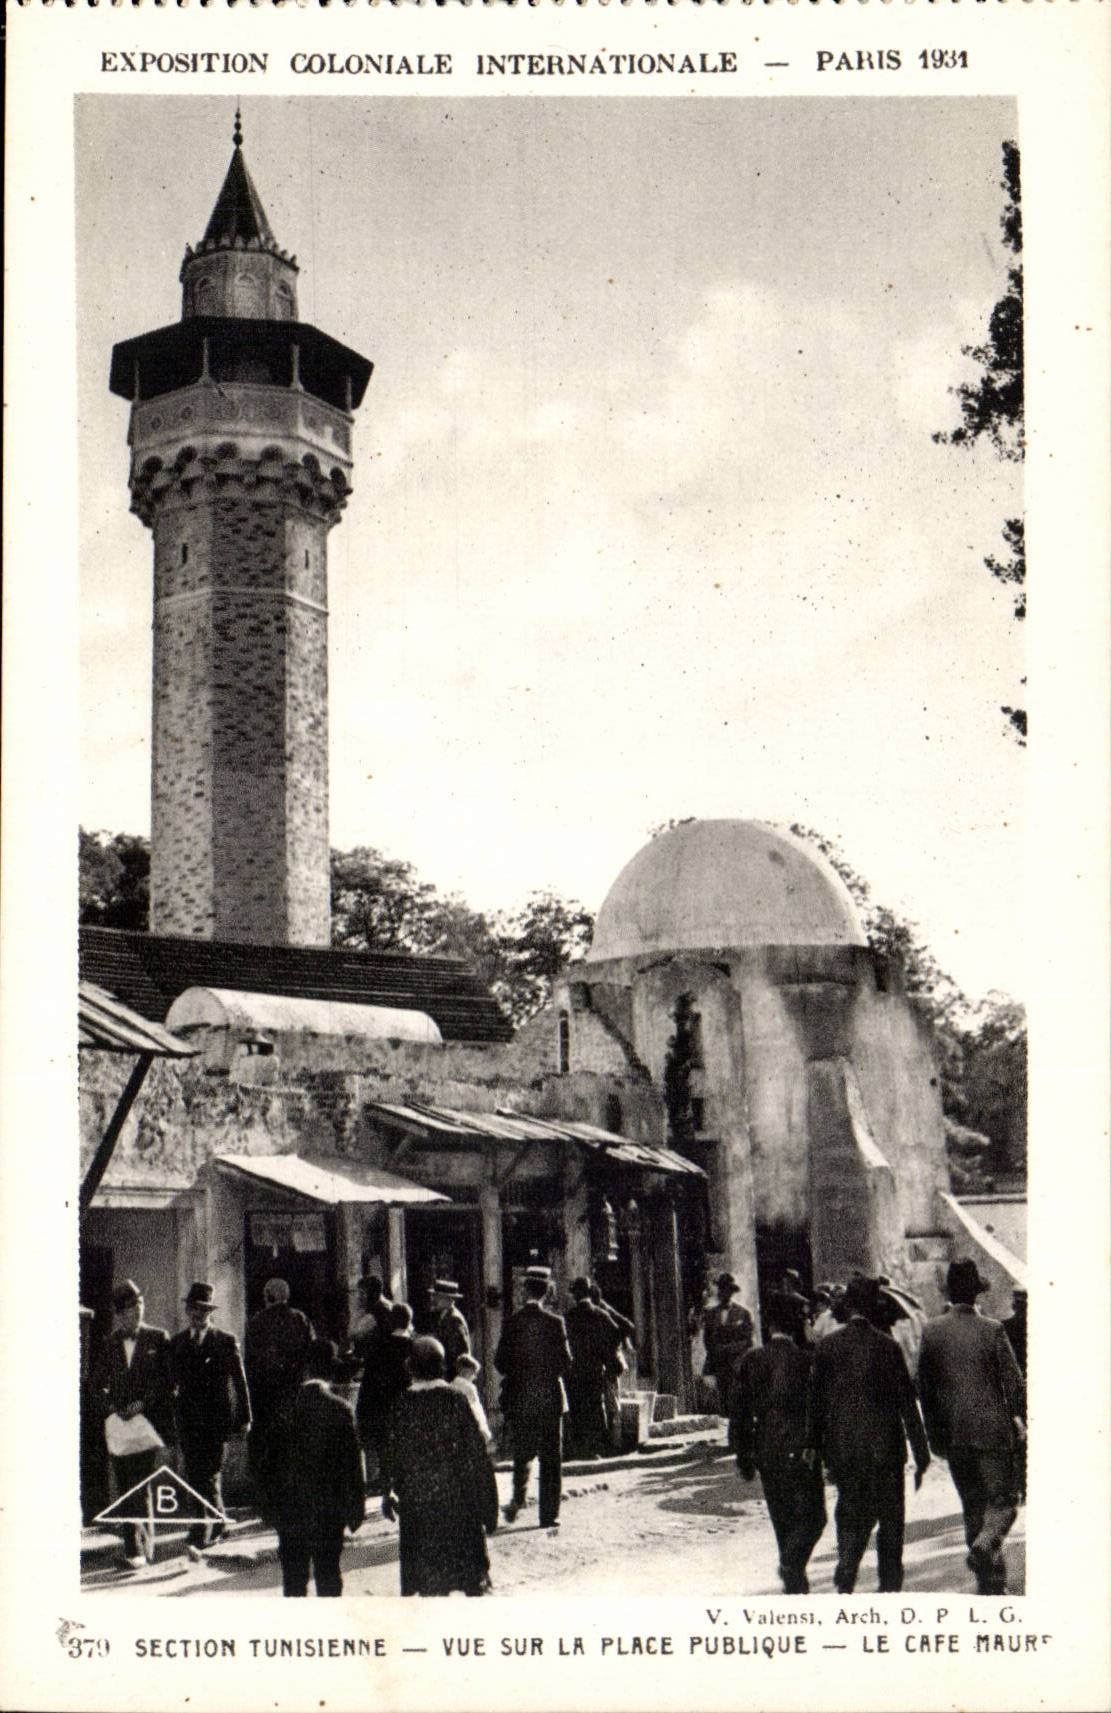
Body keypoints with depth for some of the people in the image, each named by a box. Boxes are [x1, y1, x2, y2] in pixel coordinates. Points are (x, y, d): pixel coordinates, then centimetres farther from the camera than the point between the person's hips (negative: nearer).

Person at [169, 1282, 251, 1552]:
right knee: (194, 1477, 8)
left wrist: (244, 1418, 0)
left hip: (216, 1419, -4)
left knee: (208, 1478, -9)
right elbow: (171, 1381, 11)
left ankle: (198, 1540, -11)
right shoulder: (176, 1343, 11)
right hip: (188, 1421, 4)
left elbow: (239, 1381, 3)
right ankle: (215, 1525, 28)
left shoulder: (226, 1342, 1)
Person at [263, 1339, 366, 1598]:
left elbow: (270, 1462, 0)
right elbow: (352, 1463, -8)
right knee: (328, 1577, 8)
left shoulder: (286, 1408, -6)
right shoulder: (341, 1410, -11)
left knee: (294, 1578, 11)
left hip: (290, 1510, 1)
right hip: (329, 1508, -1)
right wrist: (355, 1509, 2)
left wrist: (274, 1506, 11)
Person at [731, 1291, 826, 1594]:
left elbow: (739, 1413, 0)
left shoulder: (751, 1361, -2)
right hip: (801, 1452, -4)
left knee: (783, 1520, 16)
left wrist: (744, 1457, 8)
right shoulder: (808, 1360, -11)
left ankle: (795, 1581, 21)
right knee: (812, 1516, 7)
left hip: (766, 1453, 4)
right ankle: (792, 1563, -15)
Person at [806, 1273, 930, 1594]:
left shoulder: (826, 1346, -1)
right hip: (883, 1447, -3)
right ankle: (889, 1585, 13)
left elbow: (814, 1399, 2)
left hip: (841, 1447, 3)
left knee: (851, 1515, 14)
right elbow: (906, 1402, -7)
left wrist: (814, 1445, 11)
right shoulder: (886, 1346, -10)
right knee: (889, 1518, 11)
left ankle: (845, 1579, -3)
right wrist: (921, 1455, -2)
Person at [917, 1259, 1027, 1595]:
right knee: (1002, 1499, 4)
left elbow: (924, 1387, 5)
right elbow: (1013, 1382, -7)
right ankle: (986, 1542, -25)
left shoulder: (932, 1331, 1)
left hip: (953, 1433, 4)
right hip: (992, 1429, -4)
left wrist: (935, 1435, 12)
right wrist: (1022, 1422, 5)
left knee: (973, 1505, 13)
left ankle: (991, 1583, 15)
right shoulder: (991, 1330, -9)